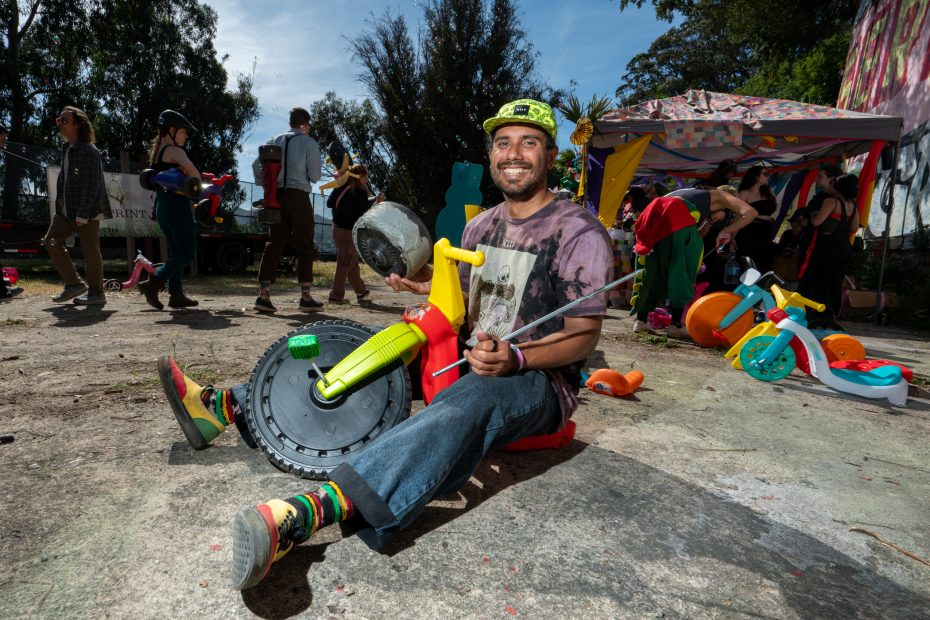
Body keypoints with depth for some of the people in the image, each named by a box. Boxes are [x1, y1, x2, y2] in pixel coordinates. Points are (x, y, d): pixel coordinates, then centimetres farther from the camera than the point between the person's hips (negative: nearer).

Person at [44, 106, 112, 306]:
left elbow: (92, 185, -18)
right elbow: (64, 177, 21)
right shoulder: (66, 149, 15)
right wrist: (60, 204, 14)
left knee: (90, 251, -3)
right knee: (51, 241, 6)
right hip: (67, 208, 9)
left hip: (88, 209, -9)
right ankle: (74, 284, 13)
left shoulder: (89, 151, -13)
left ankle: (96, 293, 8)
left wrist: (82, 214, -20)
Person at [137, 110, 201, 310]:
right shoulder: (175, 151, -10)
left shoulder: (156, 151, 18)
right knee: (187, 253, -6)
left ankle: (176, 295, 12)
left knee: (176, 251, 13)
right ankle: (153, 284, -13)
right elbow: (193, 172, -29)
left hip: (162, 207, 9)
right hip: (177, 206, -9)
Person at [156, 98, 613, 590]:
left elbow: (584, 336, -13)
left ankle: (303, 516, -57)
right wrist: (433, 288, -2)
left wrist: (516, 358, -30)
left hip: (541, 380, -6)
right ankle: (223, 405, -5)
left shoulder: (579, 232, -9)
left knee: (467, 403, -40)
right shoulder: (480, 226, 11)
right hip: (470, 363, 7)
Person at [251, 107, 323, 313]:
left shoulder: (275, 141, 13)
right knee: (304, 245, 2)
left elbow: (256, 165, 7)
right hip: (298, 196, -4)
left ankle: (264, 295, -1)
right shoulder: (309, 143, 1)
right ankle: (305, 298, 3)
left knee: (274, 243, 5)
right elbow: (314, 176, -3)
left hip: (276, 196, 4)